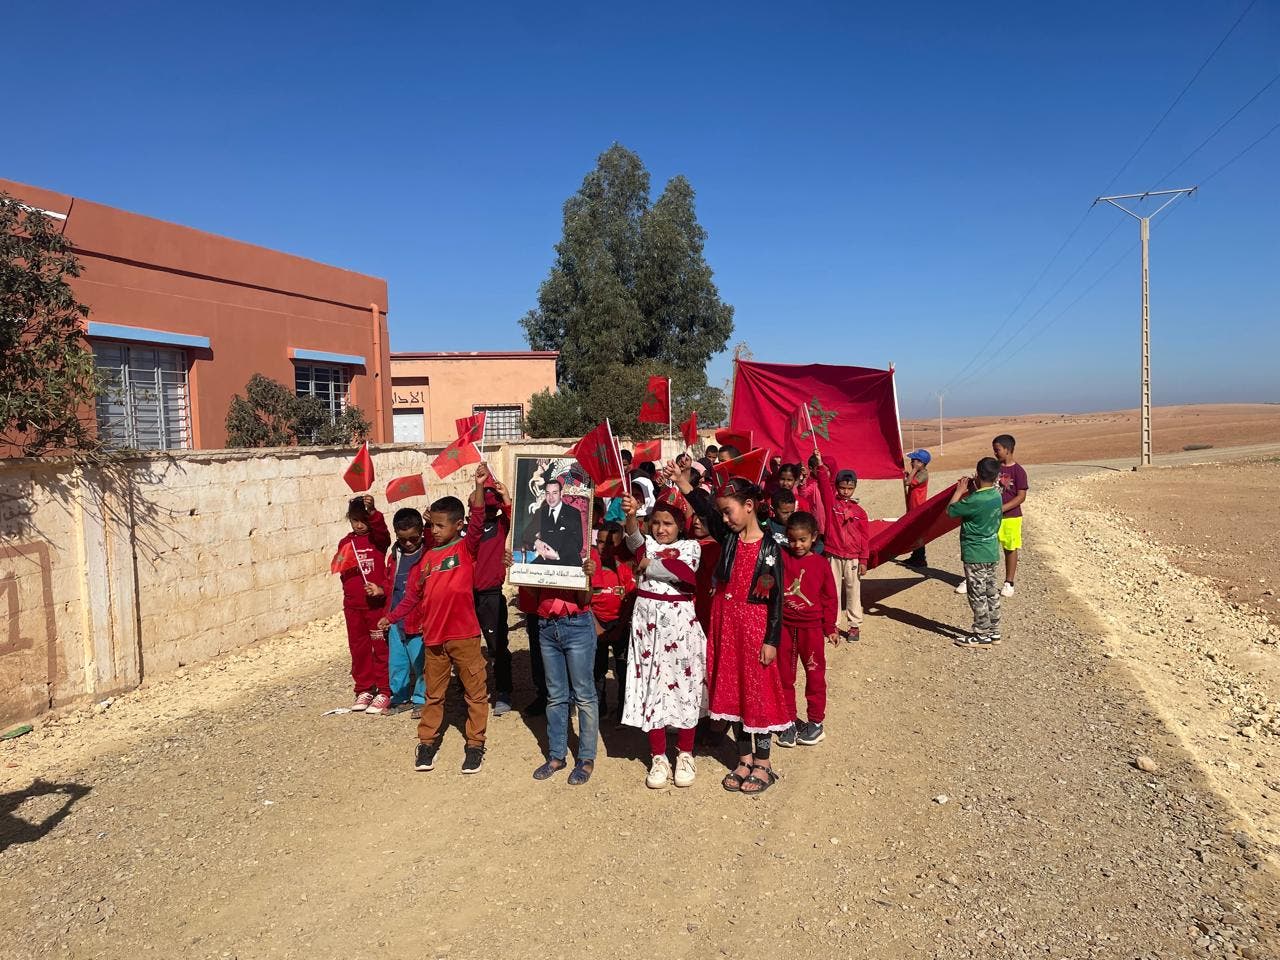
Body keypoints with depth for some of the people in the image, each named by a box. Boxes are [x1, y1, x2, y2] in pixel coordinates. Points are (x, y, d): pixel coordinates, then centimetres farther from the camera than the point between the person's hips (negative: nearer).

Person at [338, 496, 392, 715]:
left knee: (381, 647, 2)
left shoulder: (378, 538, -4)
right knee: (358, 648, 12)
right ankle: (364, 690, 24)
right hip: (353, 605, 5)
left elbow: (381, 529, -29)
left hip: (377, 601, -5)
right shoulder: (345, 543, 10)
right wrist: (343, 564, -2)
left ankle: (384, 691, 11)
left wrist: (372, 511, -46)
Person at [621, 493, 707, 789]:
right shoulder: (645, 544, 6)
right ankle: (658, 758, 15)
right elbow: (633, 538, -19)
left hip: (680, 621, -1)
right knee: (652, 685, 4)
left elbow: (683, 571, -17)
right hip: (648, 622, 1)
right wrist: (631, 515, -39)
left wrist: (648, 565, -10)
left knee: (684, 686, 4)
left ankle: (685, 755, 19)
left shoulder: (691, 546, 3)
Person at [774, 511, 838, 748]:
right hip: (784, 627, 1)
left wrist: (830, 628, 6)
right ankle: (789, 722, 25)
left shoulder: (821, 564, -4)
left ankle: (815, 722, 25)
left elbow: (829, 598, 2)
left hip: (811, 628, -1)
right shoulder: (781, 558, -4)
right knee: (784, 675, 11)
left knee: (815, 674, 10)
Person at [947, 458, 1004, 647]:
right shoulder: (996, 495, 1)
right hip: (991, 552, 9)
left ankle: (982, 635, 8)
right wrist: (971, 488, 7)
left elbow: (951, 510, -12)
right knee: (991, 593, 15)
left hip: (975, 554, -9)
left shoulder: (975, 501, -24)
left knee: (978, 596, 1)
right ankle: (994, 631, 24)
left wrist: (960, 490, -2)